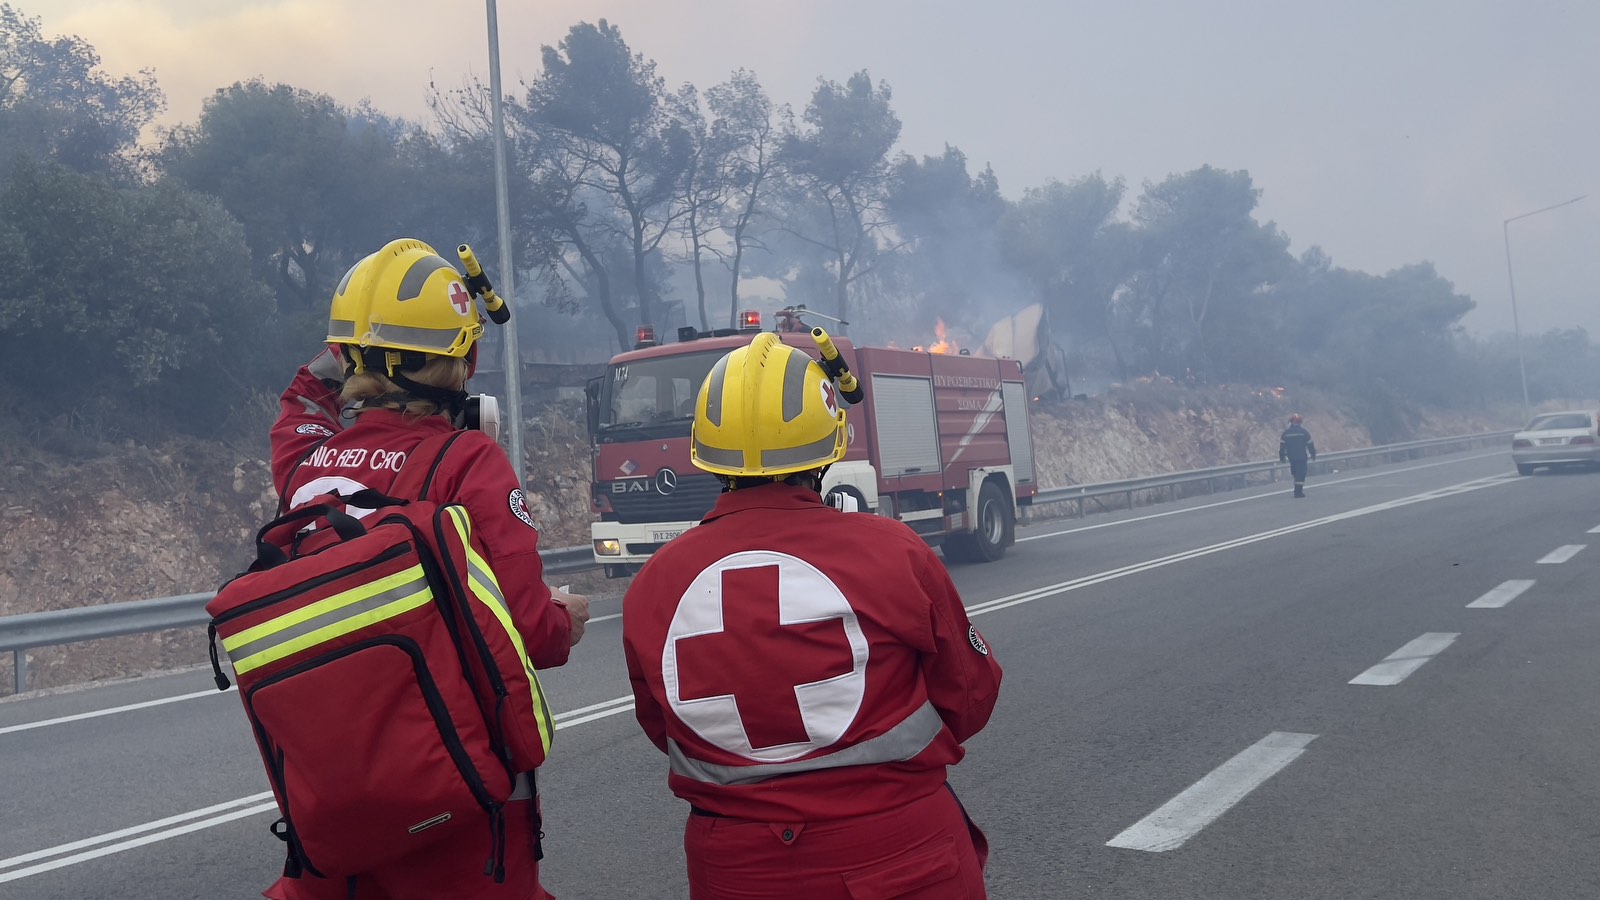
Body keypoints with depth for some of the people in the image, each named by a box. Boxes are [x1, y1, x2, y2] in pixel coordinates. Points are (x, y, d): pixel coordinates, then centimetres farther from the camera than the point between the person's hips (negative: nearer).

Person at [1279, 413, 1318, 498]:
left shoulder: (1286, 432, 1)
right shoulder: (1304, 432, -6)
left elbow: (1282, 445, 2)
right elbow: (1310, 444, -2)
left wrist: (1282, 456, 9)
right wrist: (1313, 454, 9)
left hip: (1291, 456, 3)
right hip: (1302, 456, -3)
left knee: (1295, 472, 18)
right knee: (1301, 473, -1)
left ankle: (1298, 489, 21)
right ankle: (1298, 491, -6)